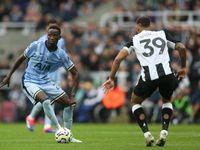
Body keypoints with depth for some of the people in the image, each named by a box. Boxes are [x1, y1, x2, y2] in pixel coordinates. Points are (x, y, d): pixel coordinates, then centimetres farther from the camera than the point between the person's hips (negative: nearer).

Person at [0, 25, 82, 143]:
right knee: (46, 101, -33)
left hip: (46, 82, 5)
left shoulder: (62, 55, -6)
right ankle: (58, 129, -25)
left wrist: (73, 96, -13)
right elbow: (21, 59, 4)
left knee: (69, 104, -3)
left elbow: (76, 74, -4)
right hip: (30, 82, -5)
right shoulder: (36, 46, -12)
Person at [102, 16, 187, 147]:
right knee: (167, 101, 32)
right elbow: (181, 48, 14)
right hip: (167, 74, 2)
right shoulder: (162, 34, 20)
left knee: (135, 102, 25)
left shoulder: (135, 40, 16)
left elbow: (118, 58, 6)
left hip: (148, 77, -2)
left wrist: (111, 79, 14)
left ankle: (147, 134, 7)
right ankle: (164, 131, 9)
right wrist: (183, 67, 28)